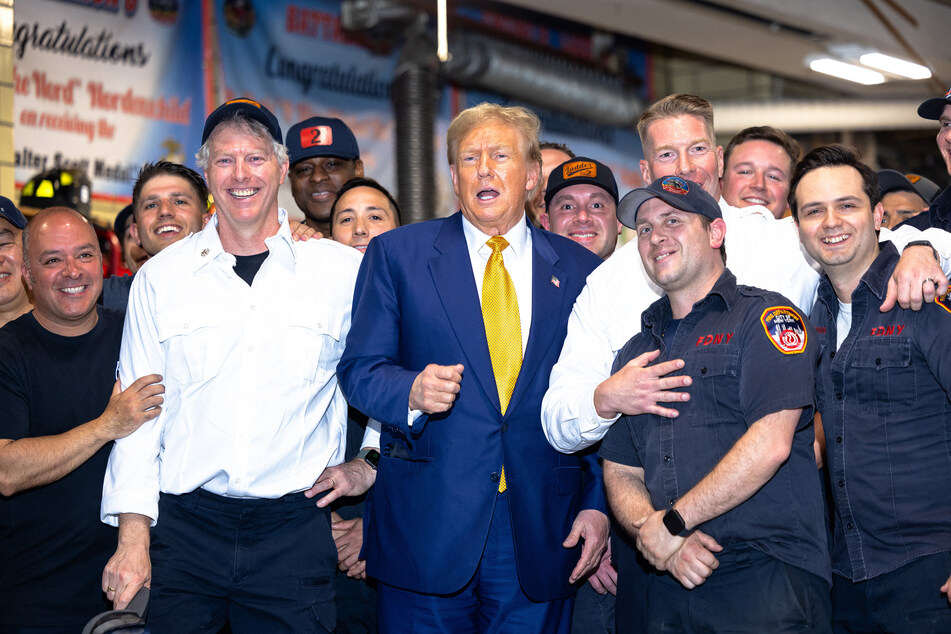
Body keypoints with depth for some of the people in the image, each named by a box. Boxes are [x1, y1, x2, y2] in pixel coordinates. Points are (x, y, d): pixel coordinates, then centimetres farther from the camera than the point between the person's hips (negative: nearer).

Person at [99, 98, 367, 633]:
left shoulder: (343, 270, 1)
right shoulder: (160, 277, 5)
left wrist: (369, 463, 6)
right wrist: (133, 539, -1)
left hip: (295, 528, -1)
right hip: (185, 525, 1)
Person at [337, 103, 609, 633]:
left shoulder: (580, 270, 7)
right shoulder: (396, 254, 4)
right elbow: (359, 369, 2)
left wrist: (598, 505, -1)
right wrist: (411, 391, -19)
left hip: (540, 536, 1)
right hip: (426, 529, -1)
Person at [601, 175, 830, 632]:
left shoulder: (765, 317, -1)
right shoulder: (636, 351, 17)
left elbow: (770, 444, -13)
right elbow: (620, 474, 12)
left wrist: (671, 522, -10)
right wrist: (666, 543, -8)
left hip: (767, 577, -5)